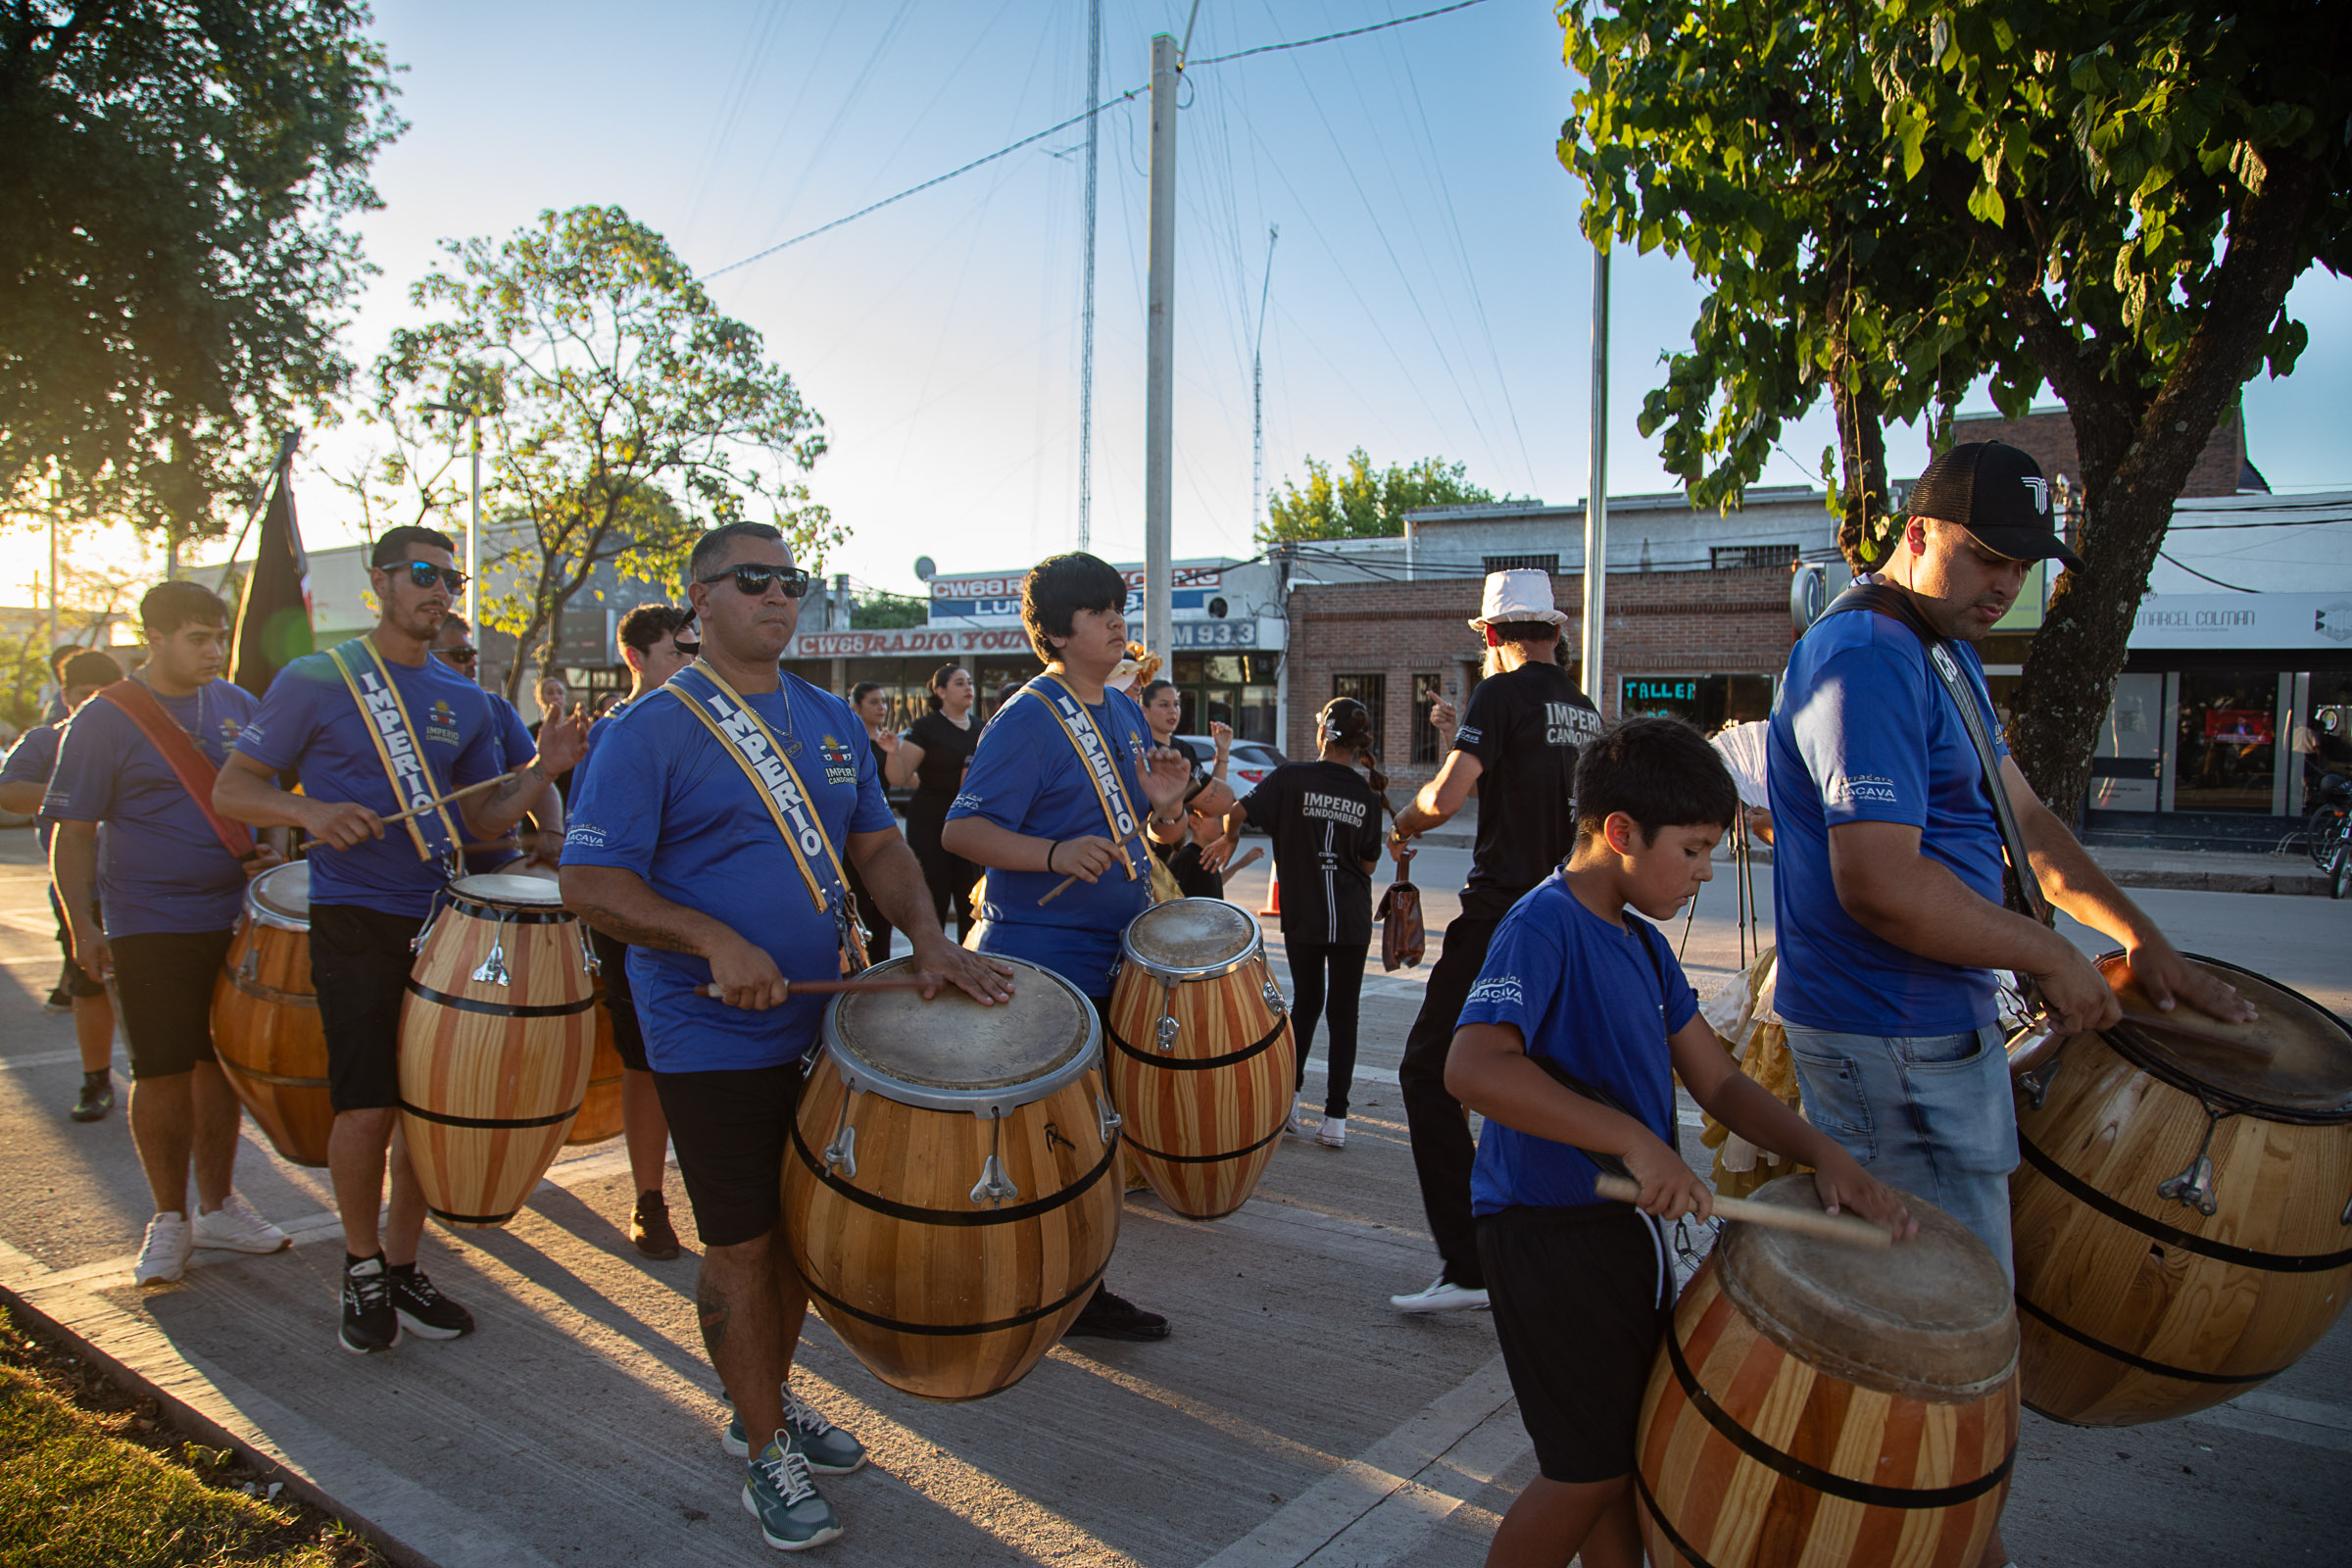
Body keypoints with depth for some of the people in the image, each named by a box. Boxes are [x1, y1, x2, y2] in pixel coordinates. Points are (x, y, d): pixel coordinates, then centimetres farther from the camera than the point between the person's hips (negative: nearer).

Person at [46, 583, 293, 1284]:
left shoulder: (239, 706, 7)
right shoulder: (106, 720, -7)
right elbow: (72, 833, -6)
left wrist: (269, 852, -1)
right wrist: (82, 926, -12)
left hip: (235, 918, 5)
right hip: (150, 928, -4)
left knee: (222, 1062, 12)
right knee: (162, 1071, 1)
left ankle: (218, 1205, 25)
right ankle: (169, 1218, 18)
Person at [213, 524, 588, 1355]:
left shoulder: (465, 701, 11)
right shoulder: (315, 680, -2)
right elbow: (232, 788, 0)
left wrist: (543, 769, -5)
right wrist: (313, 811, -20)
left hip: (441, 922, 5)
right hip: (355, 922, -4)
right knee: (367, 1107, -8)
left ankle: (400, 1265, 25)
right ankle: (362, 1269, 15)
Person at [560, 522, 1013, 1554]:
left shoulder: (830, 724, 8)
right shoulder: (649, 732, -11)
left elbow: (878, 844, 10)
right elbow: (590, 884, -15)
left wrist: (930, 940, -8)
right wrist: (717, 943, -28)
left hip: (822, 1026, 6)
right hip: (715, 1040, -6)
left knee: (798, 1224, 18)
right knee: (741, 1245, 3)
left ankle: (769, 1401, 38)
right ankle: (768, 1454, 21)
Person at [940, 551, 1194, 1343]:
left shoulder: (1126, 713, 11)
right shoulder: (1026, 719, -13)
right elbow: (961, 830, -20)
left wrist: (1163, 805, -5)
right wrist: (1055, 853, -34)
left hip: (1114, 955, 8)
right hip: (1037, 965, -8)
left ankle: (1082, 1292, 30)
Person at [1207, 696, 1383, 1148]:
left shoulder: (1292, 777, -8)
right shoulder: (1367, 796, -1)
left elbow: (1237, 811, -16)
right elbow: (1369, 863, 6)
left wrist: (1229, 840, 4)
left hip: (1303, 915, 0)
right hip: (1351, 918, 0)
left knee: (1306, 1002, 18)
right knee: (1343, 1012, 7)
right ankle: (1335, 1118, 5)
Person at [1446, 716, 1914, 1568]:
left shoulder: (1645, 945, 10)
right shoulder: (1542, 925, -19)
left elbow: (1718, 1081, 11)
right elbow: (1473, 1066, -35)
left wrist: (1826, 1155, -5)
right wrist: (1631, 1138, -35)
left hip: (1630, 1222, 9)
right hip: (1551, 1233, -9)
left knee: (1634, 1448, 20)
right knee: (1590, 1472, 3)